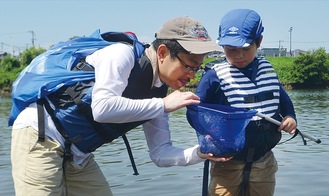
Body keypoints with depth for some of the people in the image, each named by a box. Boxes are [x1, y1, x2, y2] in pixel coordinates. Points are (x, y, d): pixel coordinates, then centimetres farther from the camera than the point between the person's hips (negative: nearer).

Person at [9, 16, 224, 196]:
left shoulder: (158, 93, 4)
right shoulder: (124, 54, -17)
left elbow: (160, 154, 4)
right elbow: (102, 108, -31)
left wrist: (200, 153, -14)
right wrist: (163, 104, -21)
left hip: (77, 156, 8)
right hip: (40, 135, -8)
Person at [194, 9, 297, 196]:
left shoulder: (267, 69, 3)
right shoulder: (214, 76, -13)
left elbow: (282, 98, 18)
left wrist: (290, 116, -2)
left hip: (264, 162, 5)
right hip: (227, 163, -5)